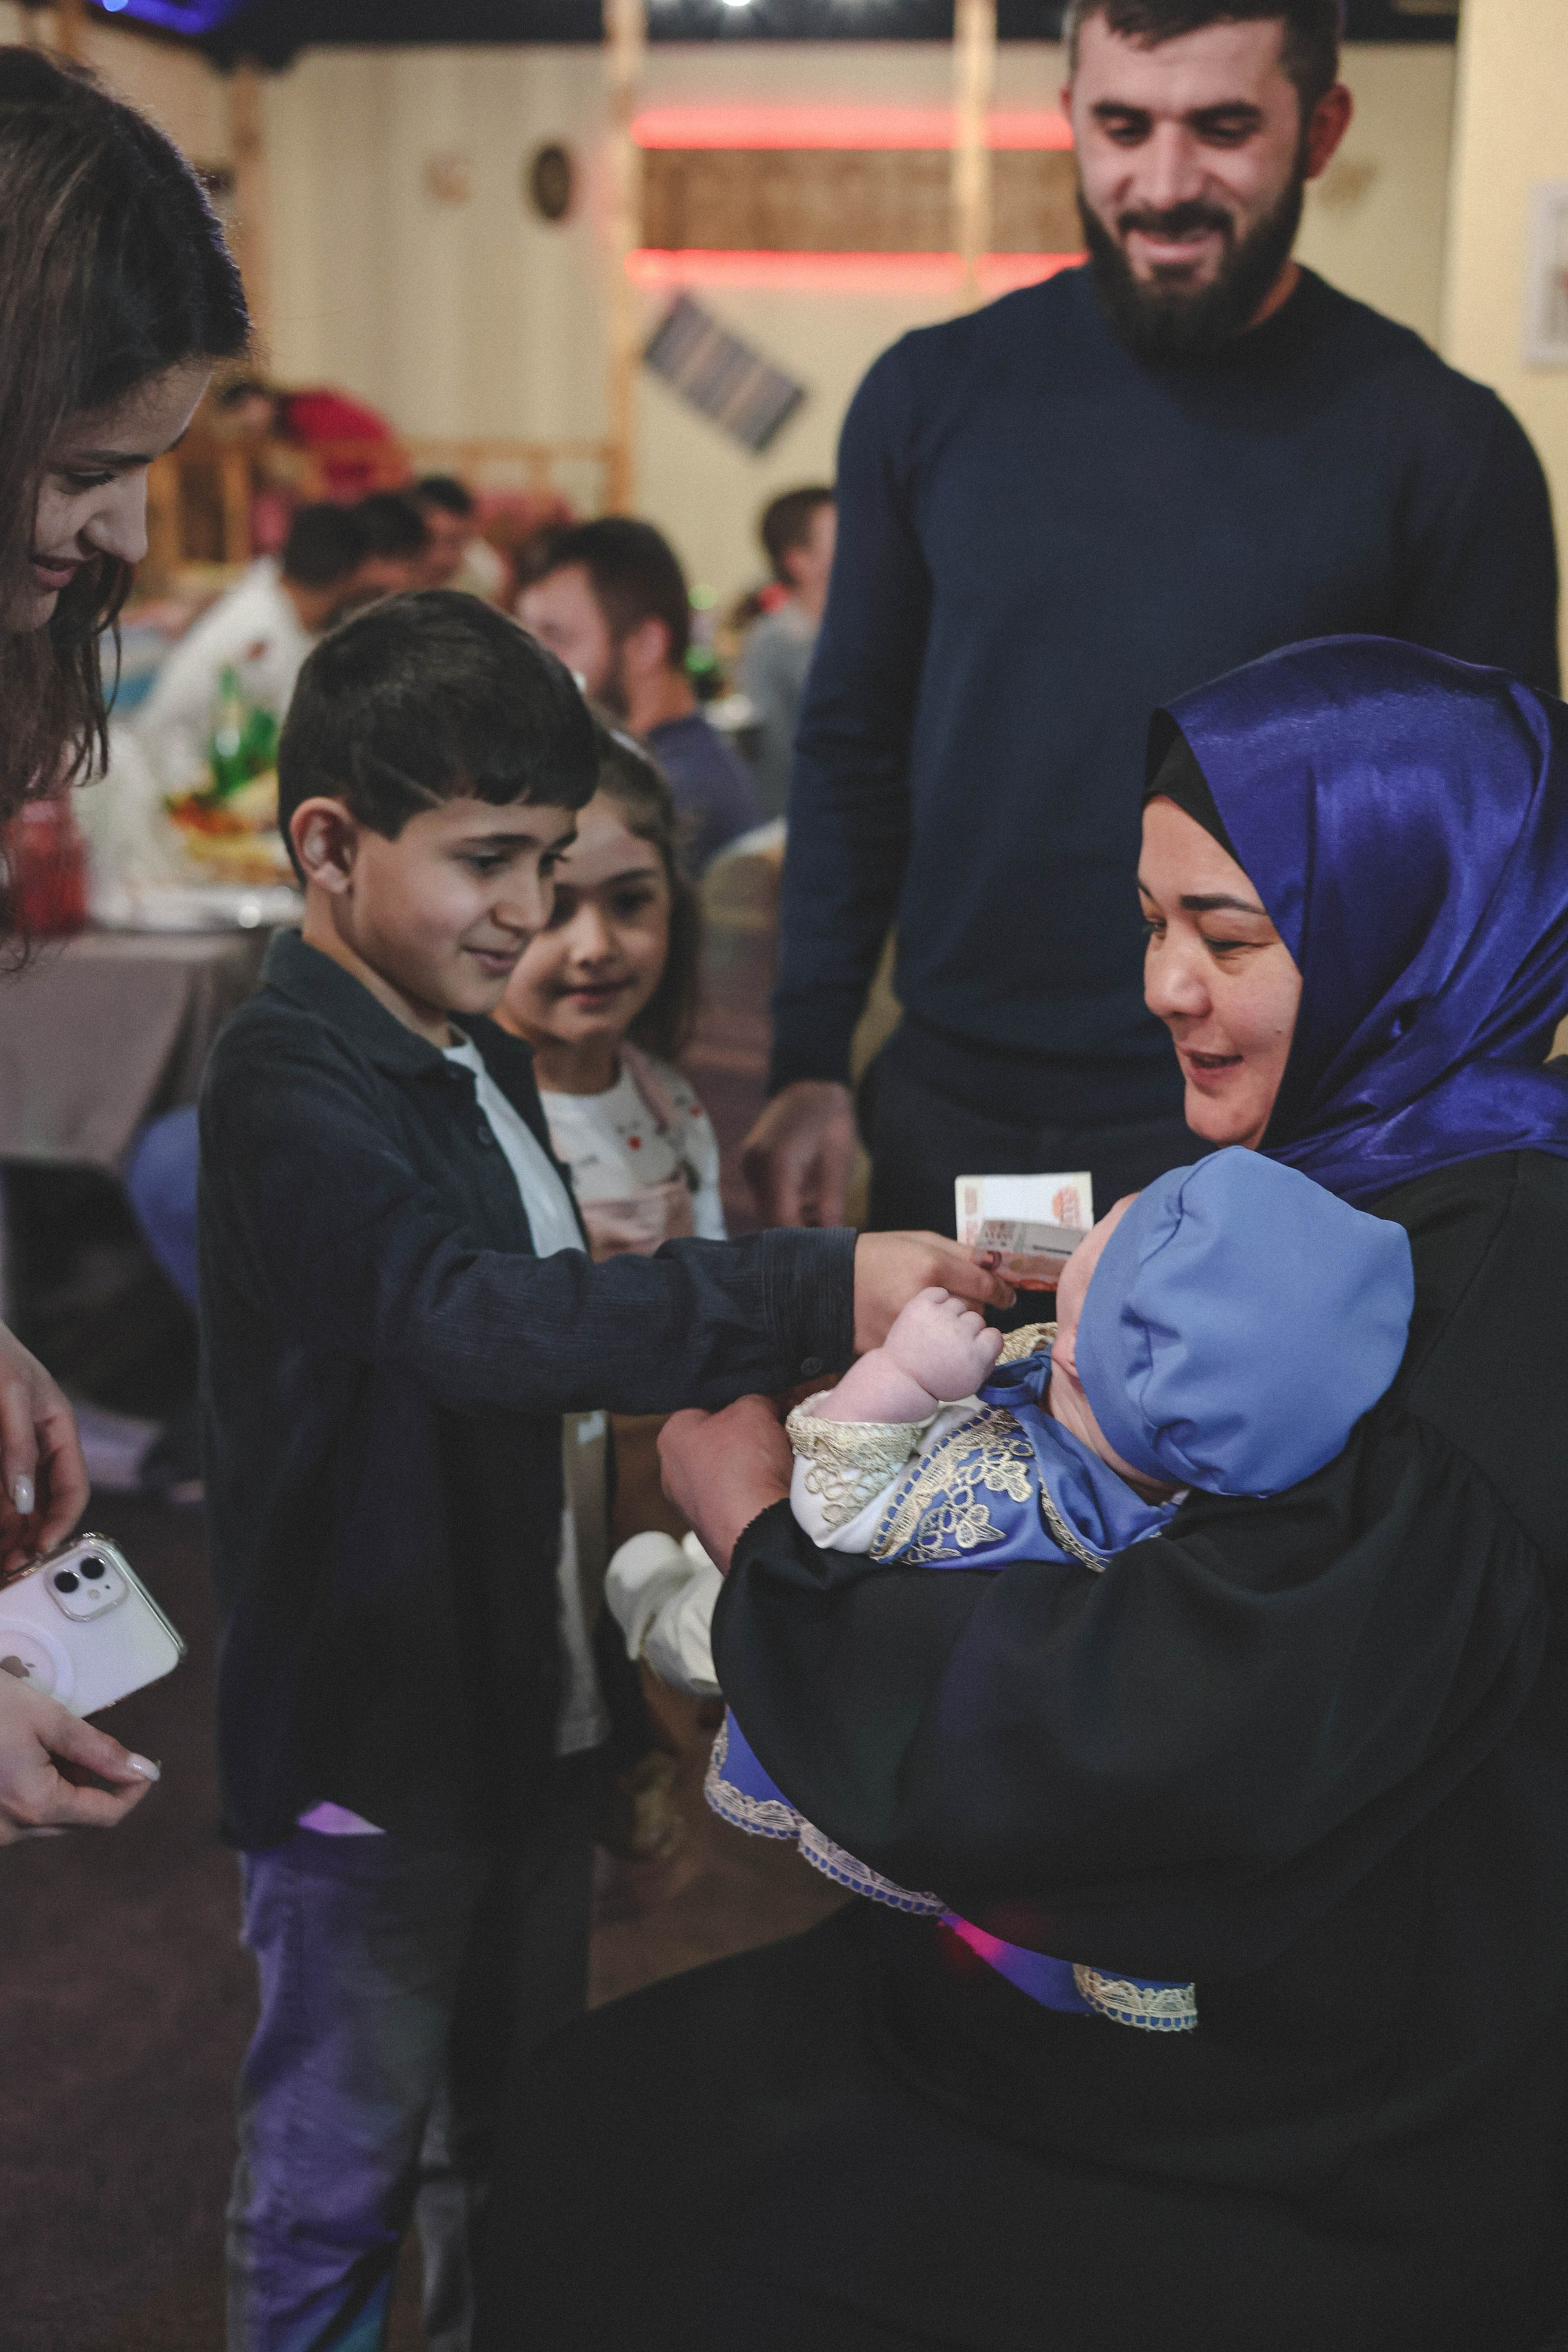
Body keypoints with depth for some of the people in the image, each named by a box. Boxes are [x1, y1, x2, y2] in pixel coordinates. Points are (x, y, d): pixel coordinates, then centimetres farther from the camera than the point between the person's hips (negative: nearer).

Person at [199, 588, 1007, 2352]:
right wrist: (824, 1293, -46)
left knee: (515, 2139, 23)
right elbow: (474, 1317, -39)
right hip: (368, 1743, -8)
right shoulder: (287, 1089, -22)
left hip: (529, 1715, 9)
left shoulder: (481, 1059, 8)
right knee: (339, 2174, 10)